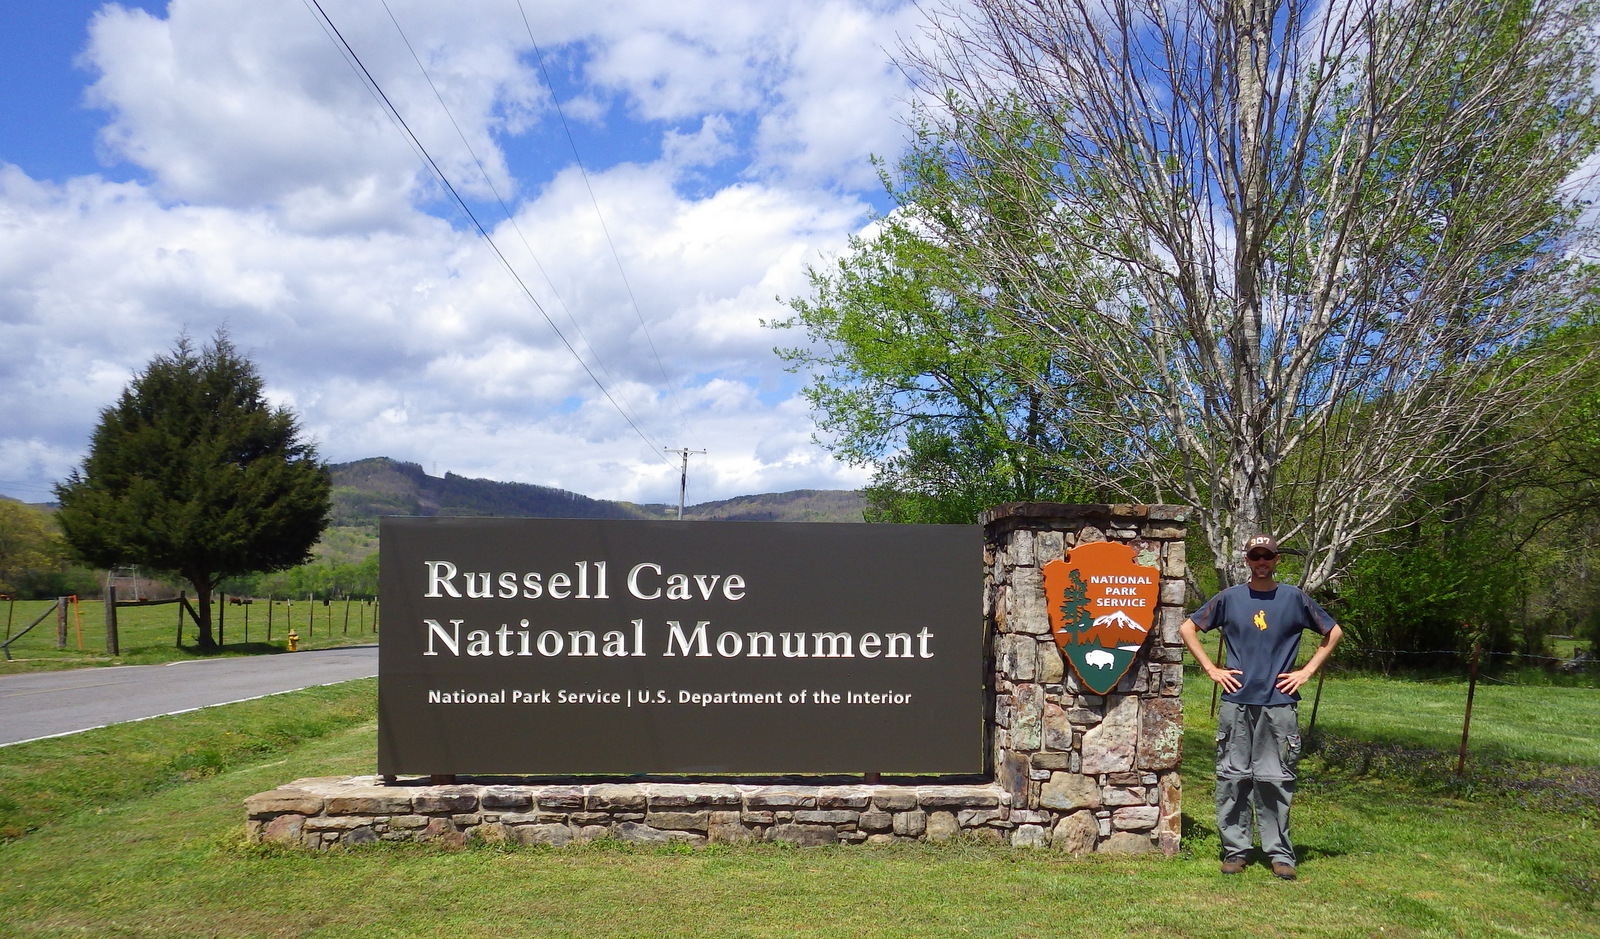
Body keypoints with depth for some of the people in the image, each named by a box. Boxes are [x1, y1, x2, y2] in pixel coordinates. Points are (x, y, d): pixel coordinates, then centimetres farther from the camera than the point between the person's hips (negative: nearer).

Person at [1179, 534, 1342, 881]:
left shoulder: (1295, 598, 6)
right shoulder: (1229, 598, 7)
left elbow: (1333, 632, 15)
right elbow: (1187, 628, 14)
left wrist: (1307, 671, 7)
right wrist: (1212, 669, 5)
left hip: (1279, 703, -1)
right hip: (1236, 702, 1)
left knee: (1276, 780, 0)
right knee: (1233, 778, 2)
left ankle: (1280, 853, 9)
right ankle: (1235, 850, 11)